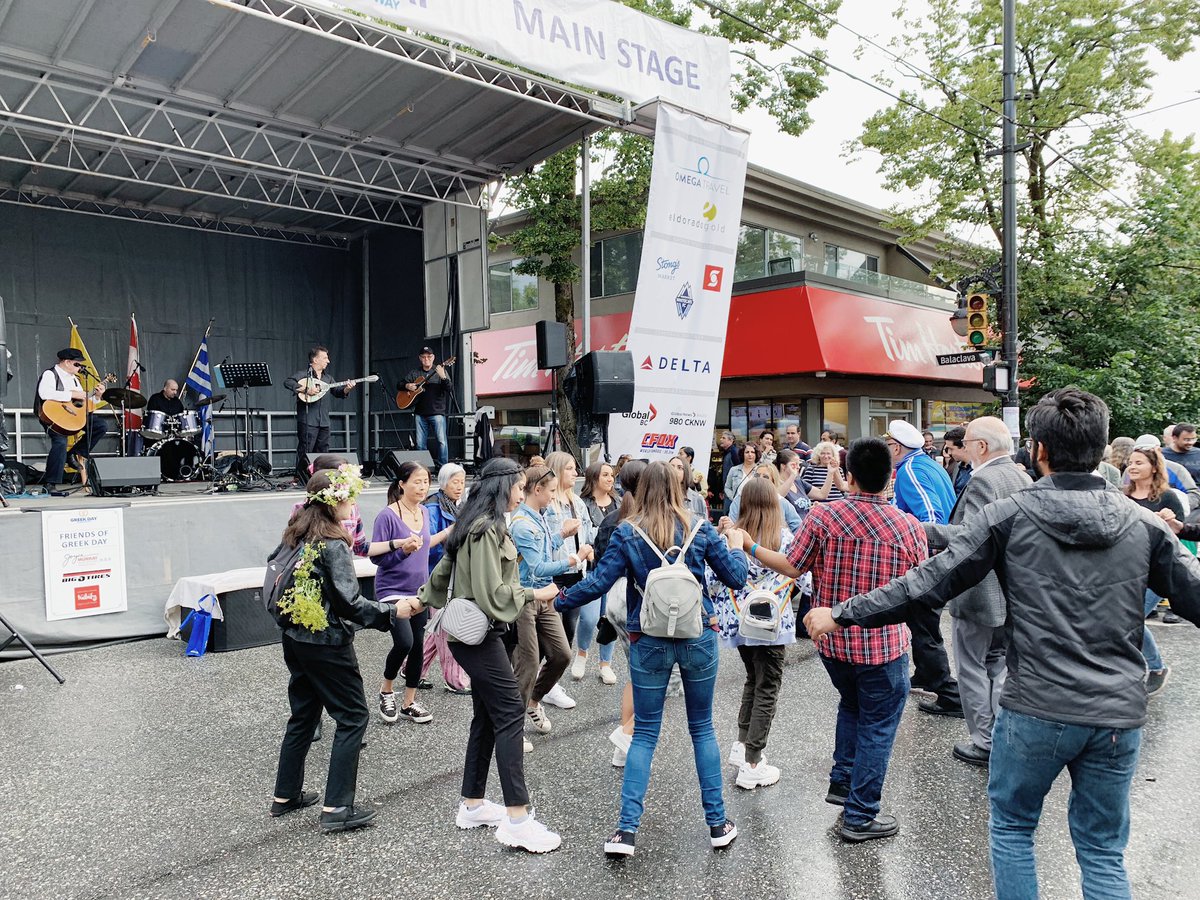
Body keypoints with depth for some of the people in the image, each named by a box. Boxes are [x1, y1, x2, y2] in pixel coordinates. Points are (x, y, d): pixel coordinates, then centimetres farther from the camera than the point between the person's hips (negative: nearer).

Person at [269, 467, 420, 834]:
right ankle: (336, 808, 4)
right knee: (353, 717, 2)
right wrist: (392, 611, -17)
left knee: (302, 715, 21)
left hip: (294, 639, 9)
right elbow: (349, 603, -23)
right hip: (326, 644, -9)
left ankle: (285, 796, 31)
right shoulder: (332, 545, -20)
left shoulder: (294, 535, 4)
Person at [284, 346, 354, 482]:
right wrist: (305, 390, -23)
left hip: (324, 422, 7)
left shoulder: (327, 378, 20)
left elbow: (338, 392, 10)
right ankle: (301, 481, -2)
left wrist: (347, 389, -10)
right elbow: (287, 382, -16)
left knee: (322, 452, 10)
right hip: (307, 421, -7)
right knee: (305, 452, -6)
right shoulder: (304, 374, -2)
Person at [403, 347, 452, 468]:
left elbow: (449, 388, -7)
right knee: (420, 443, 5)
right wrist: (407, 386, -5)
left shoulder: (440, 371, 5)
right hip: (420, 413, 4)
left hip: (437, 411, -4)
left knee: (441, 440, -12)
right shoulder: (415, 373, 15)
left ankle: (443, 467, -6)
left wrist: (443, 377, -27)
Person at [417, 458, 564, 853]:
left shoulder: (474, 524, 14)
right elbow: (492, 592, -21)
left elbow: (444, 570, 23)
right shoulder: (488, 528, -17)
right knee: (511, 715, -10)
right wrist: (534, 594, -13)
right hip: (480, 634, -10)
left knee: (487, 717, 14)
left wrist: (423, 600, 33)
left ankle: (473, 805, 24)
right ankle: (517, 819, -8)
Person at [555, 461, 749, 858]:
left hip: (649, 642, -1)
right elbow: (736, 577, 2)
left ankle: (627, 829, 7)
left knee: (644, 733, 10)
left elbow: (598, 582, -10)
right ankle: (718, 823, 22)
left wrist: (558, 600, 5)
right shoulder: (700, 529, -3)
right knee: (702, 728, 16)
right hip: (698, 638, 1)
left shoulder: (627, 533, -6)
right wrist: (737, 548, 21)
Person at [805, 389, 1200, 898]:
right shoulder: (1143, 524, -1)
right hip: (1119, 714, 3)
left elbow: (928, 584, -11)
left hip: (1036, 708, -3)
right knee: (1103, 851, 18)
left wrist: (842, 615, -4)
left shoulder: (1010, 516, -9)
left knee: (1011, 827, 19)